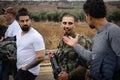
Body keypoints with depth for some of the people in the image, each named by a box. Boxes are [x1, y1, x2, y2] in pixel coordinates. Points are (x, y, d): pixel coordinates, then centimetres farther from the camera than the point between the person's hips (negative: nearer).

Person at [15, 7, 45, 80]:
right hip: (20, 70, 8)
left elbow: (41, 57, -22)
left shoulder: (36, 36, -18)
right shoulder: (19, 34, 7)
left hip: (29, 71, -8)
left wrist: (26, 67, -16)